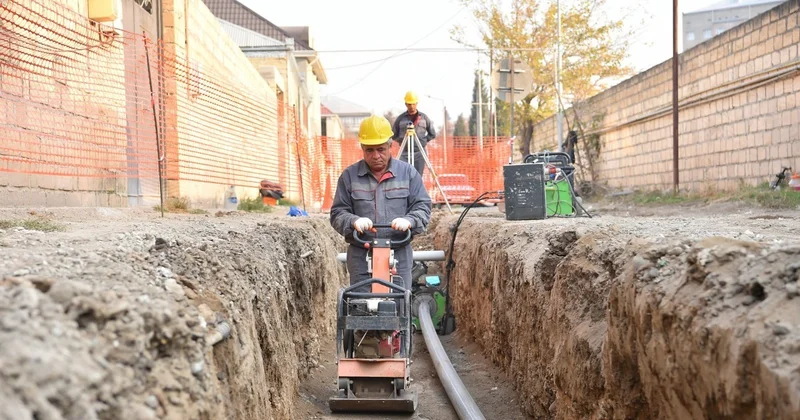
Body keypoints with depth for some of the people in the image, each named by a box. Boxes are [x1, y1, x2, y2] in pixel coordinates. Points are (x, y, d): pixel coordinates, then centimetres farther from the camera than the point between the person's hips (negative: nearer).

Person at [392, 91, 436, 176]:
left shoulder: (424, 117, 6)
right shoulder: (400, 118, 3)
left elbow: (432, 134, 12)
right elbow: (394, 136, 11)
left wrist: (423, 141, 2)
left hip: (420, 153, 1)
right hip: (404, 153, -1)